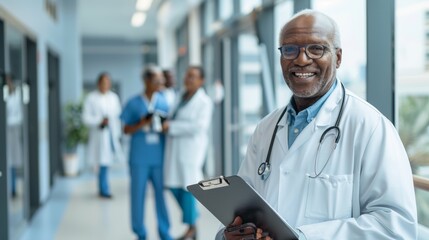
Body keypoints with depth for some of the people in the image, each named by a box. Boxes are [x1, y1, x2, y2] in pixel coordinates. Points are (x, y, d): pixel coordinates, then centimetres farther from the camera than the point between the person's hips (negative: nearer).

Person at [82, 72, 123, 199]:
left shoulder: (114, 97, 12)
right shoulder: (91, 98, -3)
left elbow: (118, 115, 14)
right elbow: (86, 117, -6)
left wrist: (118, 133, 8)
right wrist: (100, 121, -17)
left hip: (112, 135, 5)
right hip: (100, 135, -4)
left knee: (106, 162, 7)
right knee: (104, 163, -7)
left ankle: (102, 189, 20)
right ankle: (104, 190, 2)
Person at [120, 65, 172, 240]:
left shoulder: (164, 102, 6)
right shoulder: (133, 103, 0)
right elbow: (126, 130, 3)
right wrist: (141, 124, -13)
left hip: (159, 156, 2)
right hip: (139, 158, -1)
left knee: (162, 193, 4)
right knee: (138, 194, 4)